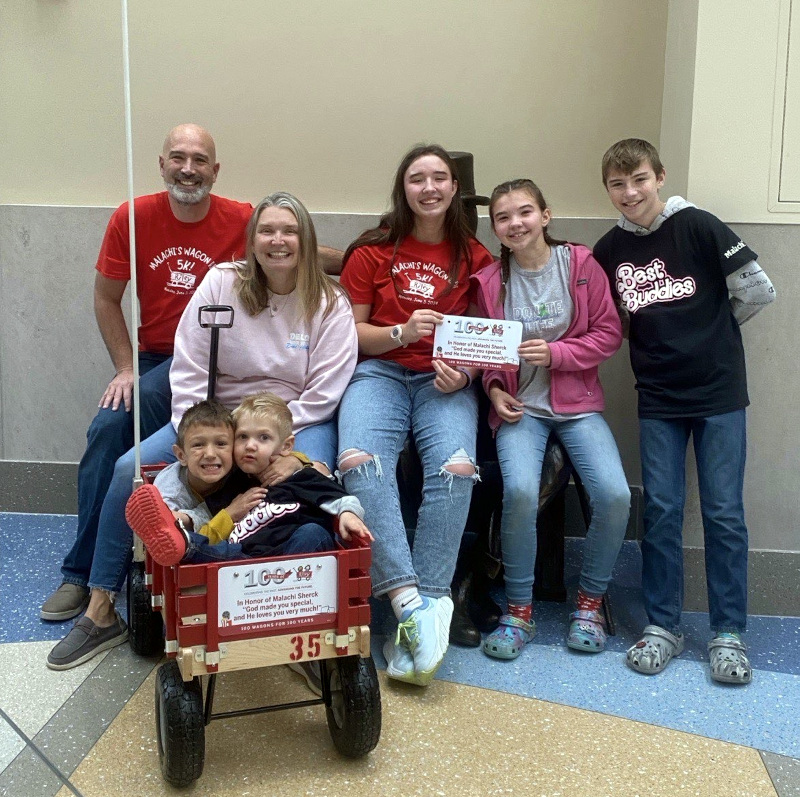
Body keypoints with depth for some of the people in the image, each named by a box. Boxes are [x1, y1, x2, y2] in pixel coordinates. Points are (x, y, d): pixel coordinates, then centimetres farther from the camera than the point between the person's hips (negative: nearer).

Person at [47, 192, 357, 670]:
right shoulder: (222, 282, -2)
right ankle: (101, 612, -1)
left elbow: (322, 394, -9)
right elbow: (189, 371, -4)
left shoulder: (330, 303, -6)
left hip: (299, 420, -2)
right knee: (129, 469, -14)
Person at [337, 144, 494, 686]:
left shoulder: (475, 258, 10)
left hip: (445, 382, 0)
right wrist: (401, 332, -10)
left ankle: (423, 610, -25)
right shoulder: (373, 252, 9)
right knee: (360, 462, -32)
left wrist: (463, 370, -7)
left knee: (456, 470, -31)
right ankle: (413, 601, -33)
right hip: (380, 372, 0)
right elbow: (351, 331, 8)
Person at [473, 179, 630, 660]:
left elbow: (609, 333, -1)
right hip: (520, 405, 0)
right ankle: (519, 610, -7)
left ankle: (590, 601, 5)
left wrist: (554, 353, -14)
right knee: (521, 490, -29)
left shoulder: (581, 265, -1)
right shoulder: (490, 281, 2)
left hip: (578, 403, 0)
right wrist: (494, 387, -5)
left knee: (614, 494, -22)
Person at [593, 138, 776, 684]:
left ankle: (729, 633, 11)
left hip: (719, 391, -3)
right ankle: (663, 626, 15)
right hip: (658, 398, 3)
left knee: (724, 512, 1)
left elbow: (758, 290, -7)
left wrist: (712, 329, 5)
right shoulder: (609, 251, 3)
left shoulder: (698, 227, -8)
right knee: (661, 510, 4)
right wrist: (664, 337, 2)